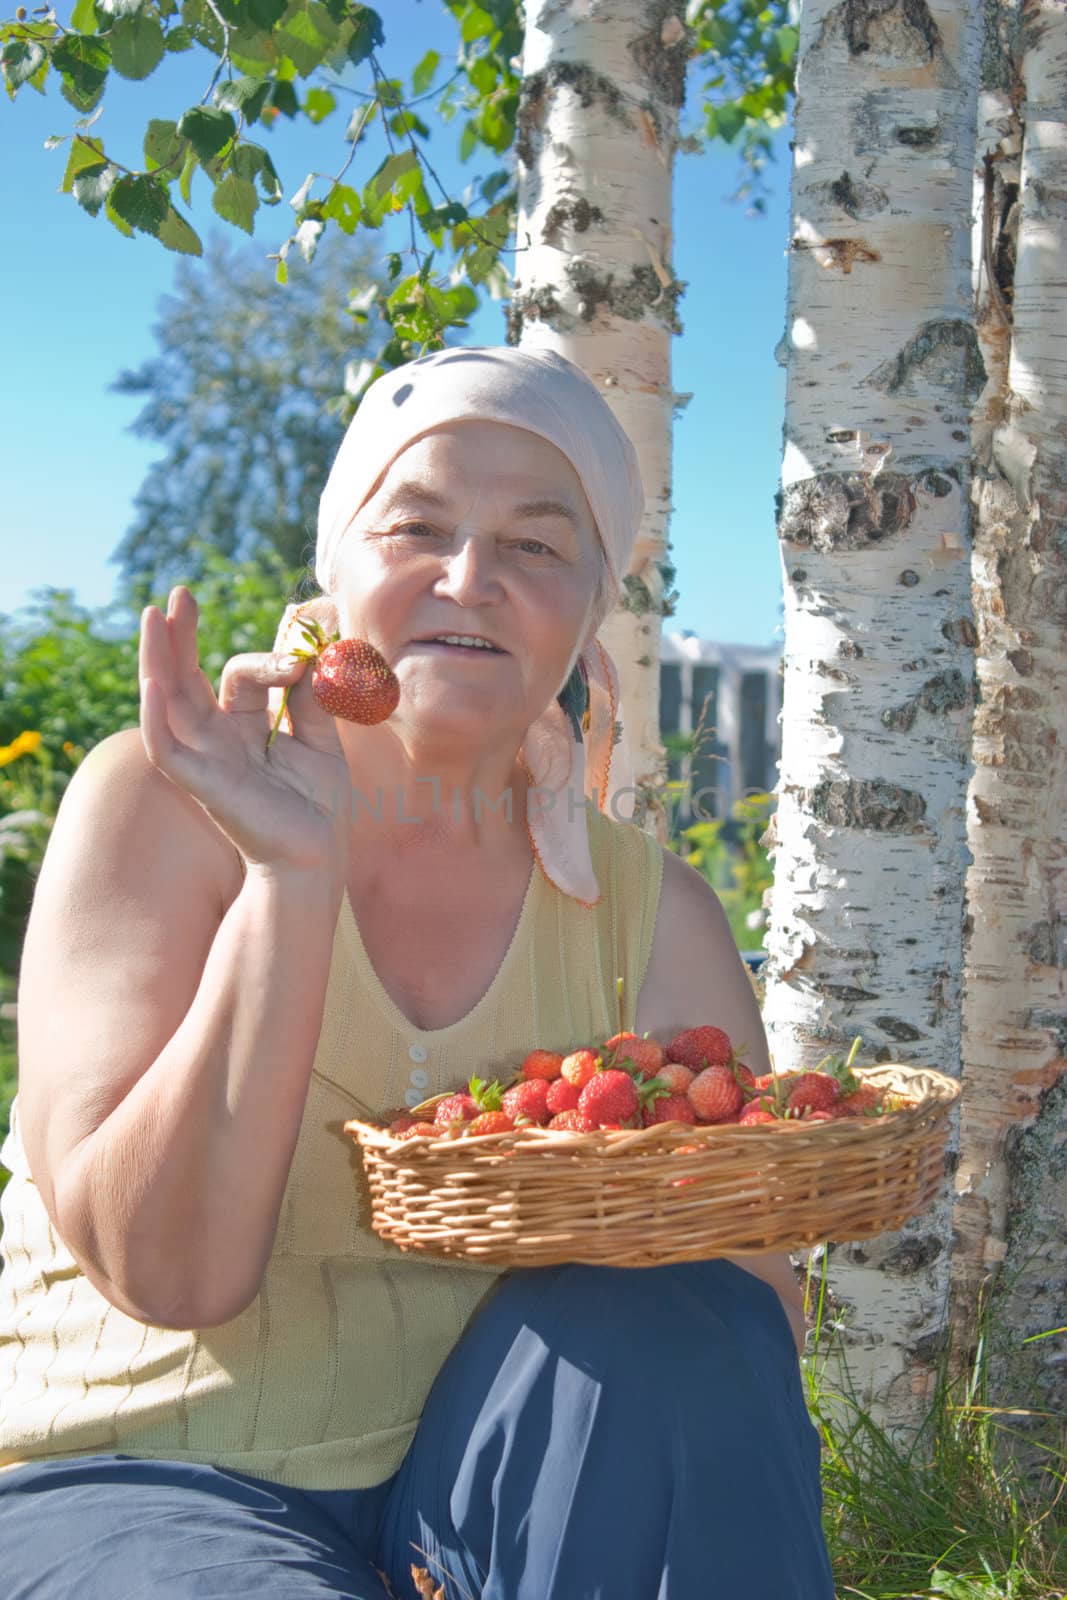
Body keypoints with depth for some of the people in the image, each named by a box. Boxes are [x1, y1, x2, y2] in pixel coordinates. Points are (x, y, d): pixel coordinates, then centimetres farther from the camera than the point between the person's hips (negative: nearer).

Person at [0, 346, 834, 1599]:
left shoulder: (651, 914, 0)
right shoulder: (163, 808, -8)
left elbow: (753, 1331, -3)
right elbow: (163, 1270, -18)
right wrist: (290, 874, -26)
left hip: (461, 1477, 3)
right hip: (146, 1480, -3)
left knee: (665, 1339, -26)